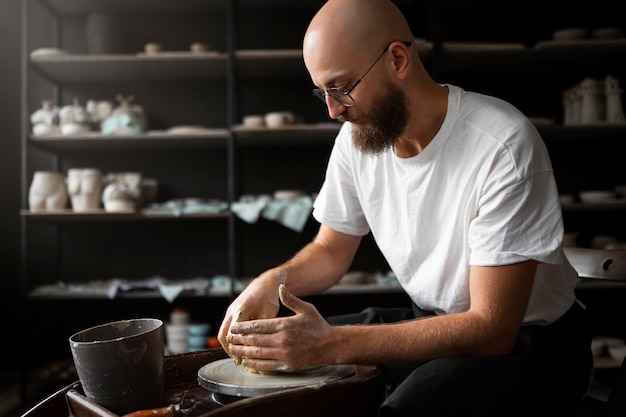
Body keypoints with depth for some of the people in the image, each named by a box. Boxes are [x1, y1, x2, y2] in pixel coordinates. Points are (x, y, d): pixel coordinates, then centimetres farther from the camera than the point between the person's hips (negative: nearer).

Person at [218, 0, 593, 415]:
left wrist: (332, 344, -33)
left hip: (526, 337, -5)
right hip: (429, 321, 6)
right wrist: (271, 282, -14)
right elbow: (331, 251, 9)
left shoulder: (503, 146, -26)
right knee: (266, 352, -6)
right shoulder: (357, 136, -5)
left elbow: (491, 329, -27)